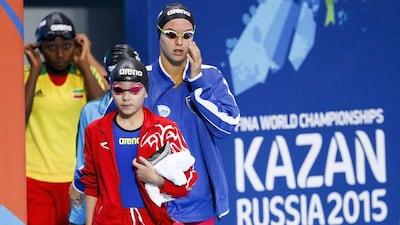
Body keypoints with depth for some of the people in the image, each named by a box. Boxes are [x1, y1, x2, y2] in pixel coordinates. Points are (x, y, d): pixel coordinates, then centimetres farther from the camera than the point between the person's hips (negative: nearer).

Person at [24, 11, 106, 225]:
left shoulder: (88, 75, 6)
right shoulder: (26, 76, 2)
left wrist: (84, 65, -8)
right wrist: (35, 71, -10)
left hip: (78, 179, 2)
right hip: (36, 179, -2)